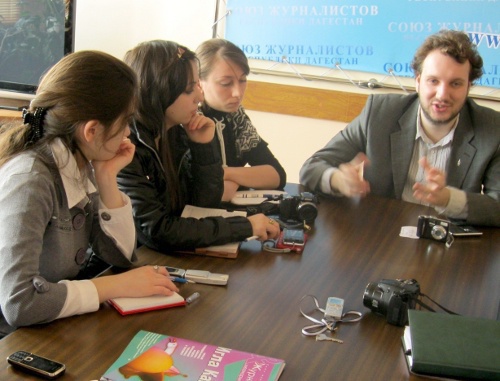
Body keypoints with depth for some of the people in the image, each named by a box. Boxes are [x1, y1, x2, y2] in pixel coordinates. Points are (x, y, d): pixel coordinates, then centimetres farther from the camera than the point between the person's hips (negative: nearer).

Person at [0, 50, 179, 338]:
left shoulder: (81, 166, -1)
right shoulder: (29, 179, -23)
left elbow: (120, 254, 3)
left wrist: (107, 179, -8)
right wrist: (118, 286, -22)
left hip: (62, 331, 7)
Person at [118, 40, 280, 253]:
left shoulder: (176, 134, 1)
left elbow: (205, 205, 7)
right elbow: (157, 232, -24)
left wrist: (205, 146, -7)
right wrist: (245, 227, -18)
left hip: (167, 260, 6)